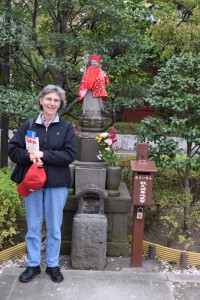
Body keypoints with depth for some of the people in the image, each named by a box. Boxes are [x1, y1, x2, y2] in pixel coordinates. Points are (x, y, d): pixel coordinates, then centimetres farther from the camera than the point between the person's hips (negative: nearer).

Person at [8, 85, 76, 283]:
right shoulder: (28, 125, 3)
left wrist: (43, 154, -18)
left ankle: (52, 265, 25)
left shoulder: (66, 127, 0)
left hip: (57, 184, -1)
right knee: (33, 227, 11)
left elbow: (70, 154, -9)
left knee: (54, 227, 9)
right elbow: (12, 149, 1)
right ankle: (33, 265, 26)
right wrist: (29, 156, -18)